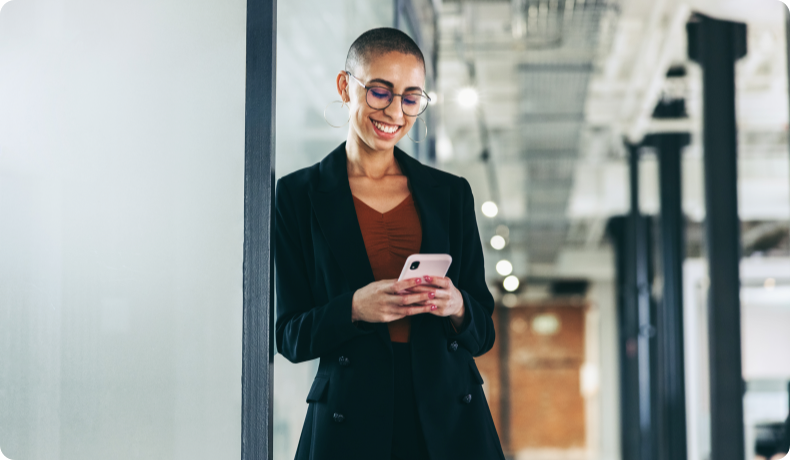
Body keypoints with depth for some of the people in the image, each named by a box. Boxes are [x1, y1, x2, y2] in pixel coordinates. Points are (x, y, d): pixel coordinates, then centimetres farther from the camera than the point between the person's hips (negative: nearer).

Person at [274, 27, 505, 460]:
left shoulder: (451, 193, 10)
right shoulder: (299, 195, 4)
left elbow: (482, 333, 10)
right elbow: (291, 336, 1)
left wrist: (456, 306, -12)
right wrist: (354, 308, -18)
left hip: (450, 420, 2)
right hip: (348, 423, -2)